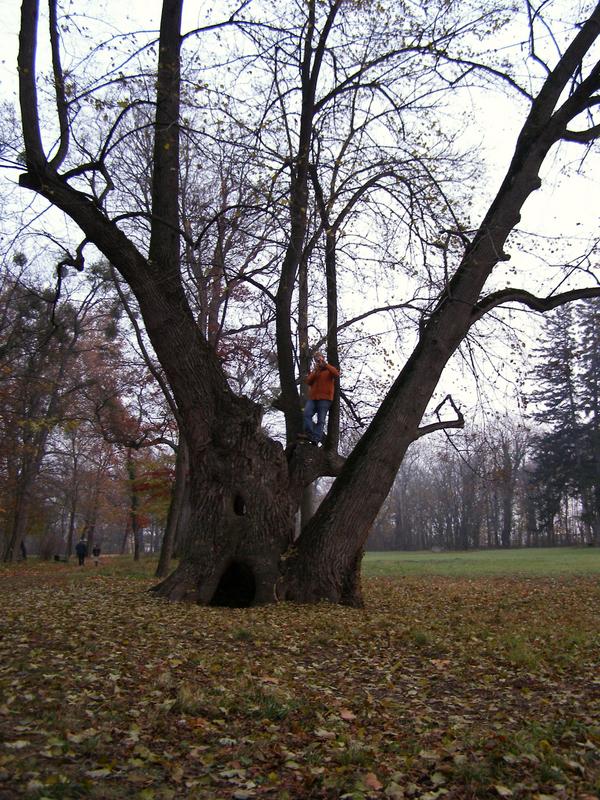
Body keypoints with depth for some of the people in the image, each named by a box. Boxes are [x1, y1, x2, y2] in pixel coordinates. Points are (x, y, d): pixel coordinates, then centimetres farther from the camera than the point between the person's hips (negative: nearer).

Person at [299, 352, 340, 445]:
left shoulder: (329, 369, 14)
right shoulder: (313, 371, 26)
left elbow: (336, 374, -10)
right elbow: (308, 381, 10)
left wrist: (325, 364, -10)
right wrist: (314, 371, -1)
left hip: (325, 398, -4)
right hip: (312, 397, 4)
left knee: (321, 420, -11)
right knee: (307, 414, -19)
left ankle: (316, 439, -19)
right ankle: (309, 434, -23)